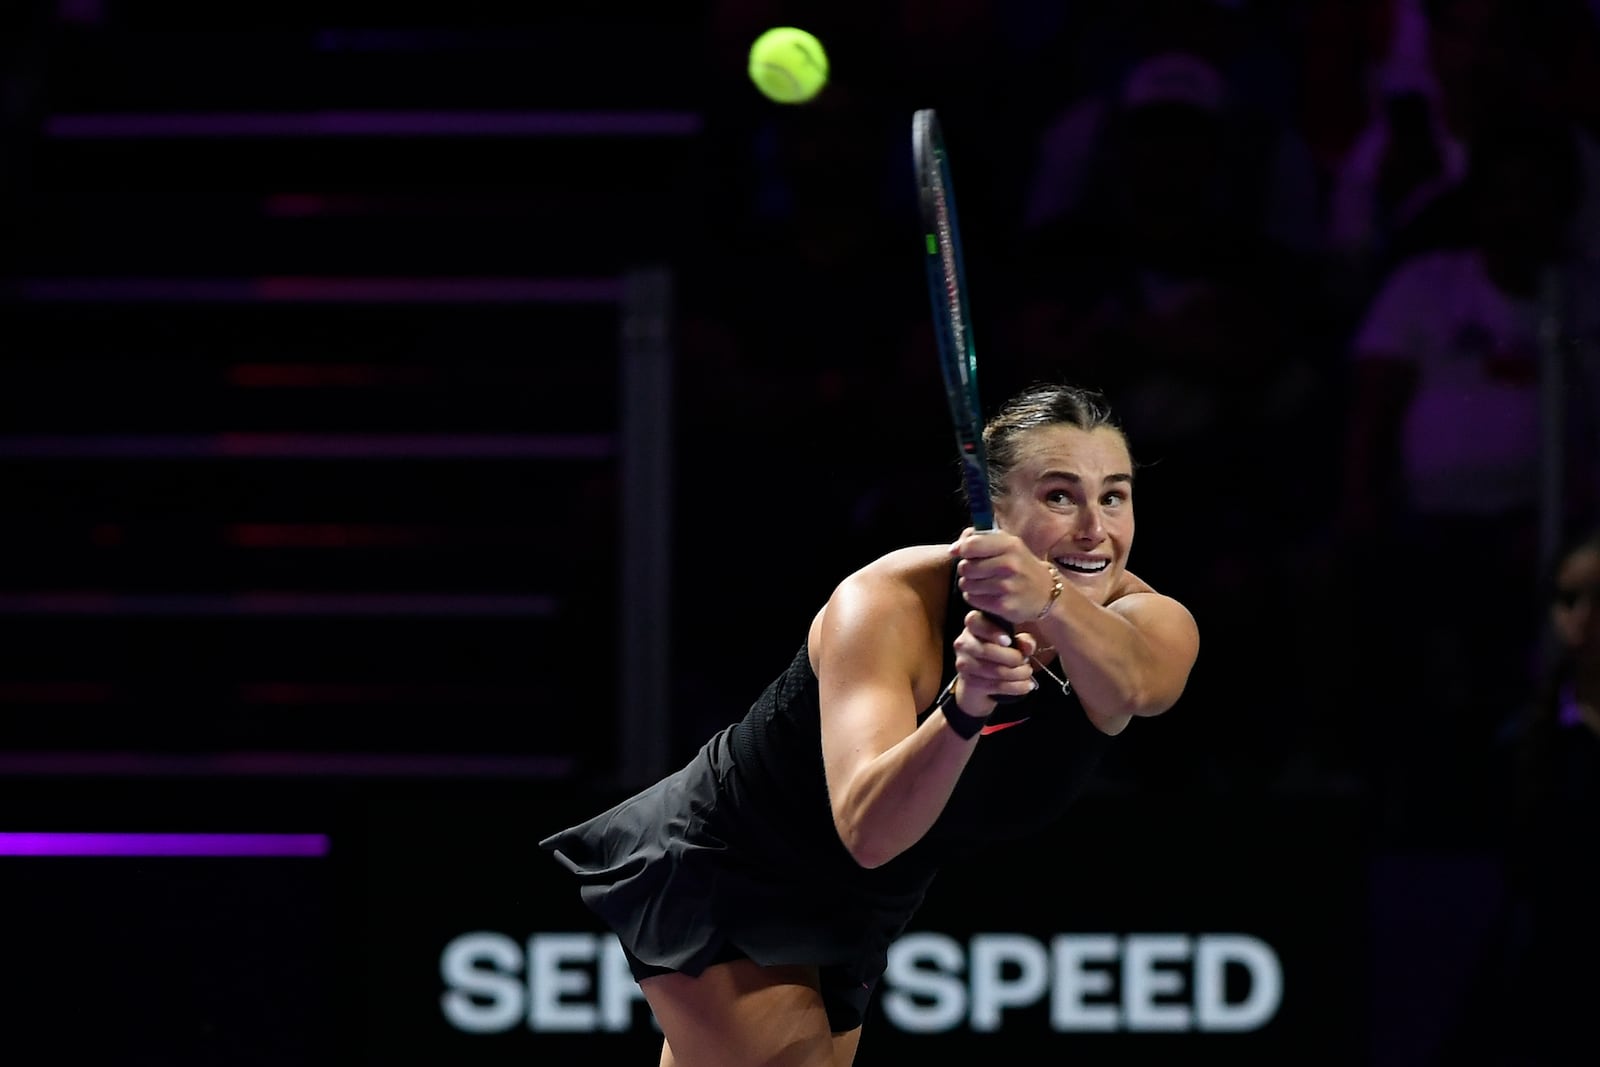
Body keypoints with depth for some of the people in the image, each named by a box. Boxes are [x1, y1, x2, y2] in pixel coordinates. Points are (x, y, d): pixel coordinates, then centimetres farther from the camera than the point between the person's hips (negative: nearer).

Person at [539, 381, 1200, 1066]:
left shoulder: (1152, 624, -21)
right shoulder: (887, 605, -31)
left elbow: (1130, 683, -48)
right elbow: (869, 831, -45)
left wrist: (1049, 602, -69)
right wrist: (966, 705, -62)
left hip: (852, 922, 5)